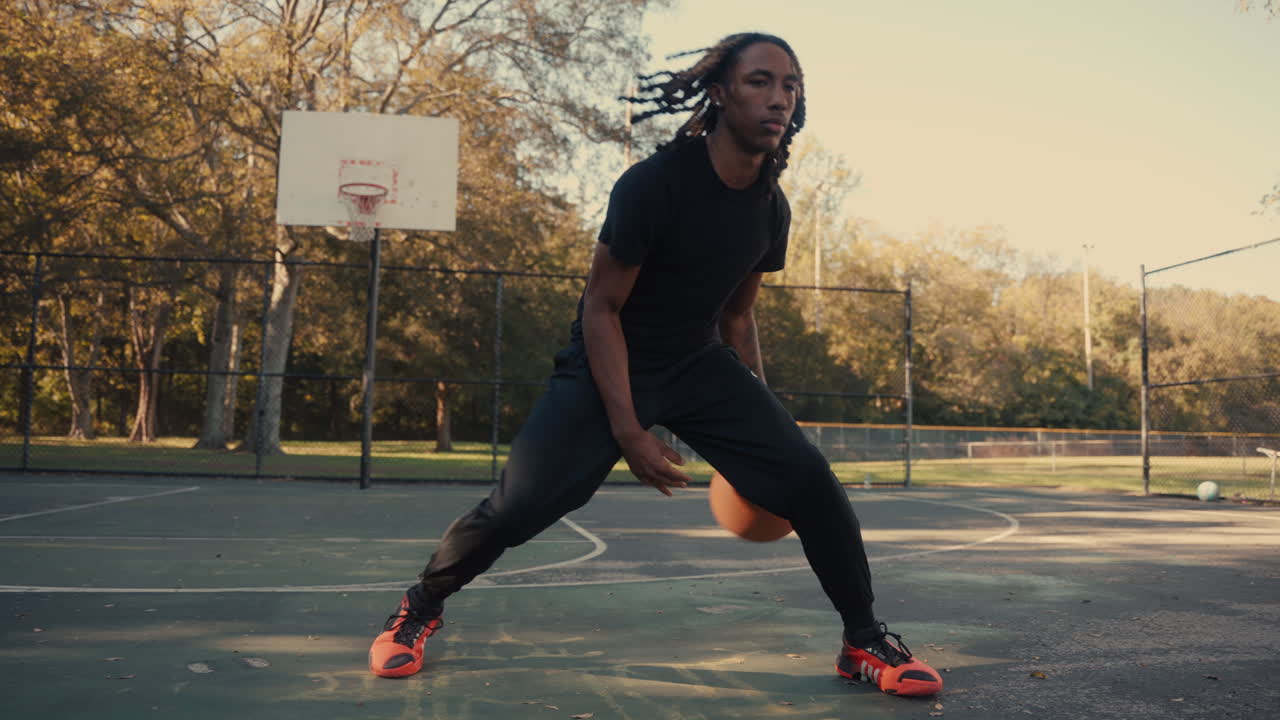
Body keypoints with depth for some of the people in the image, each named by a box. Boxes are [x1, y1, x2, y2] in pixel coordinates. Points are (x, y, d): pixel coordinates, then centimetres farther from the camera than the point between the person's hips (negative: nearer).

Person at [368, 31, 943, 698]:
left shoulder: (771, 207, -2)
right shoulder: (653, 184, -21)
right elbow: (602, 307, -17)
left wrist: (758, 418, 13)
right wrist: (628, 432, -22)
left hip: (702, 365, 5)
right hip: (609, 364, -5)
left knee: (809, 480, -11)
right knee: (518, 505, -15)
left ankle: (864, 642, 9)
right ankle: (418, 610, 16)